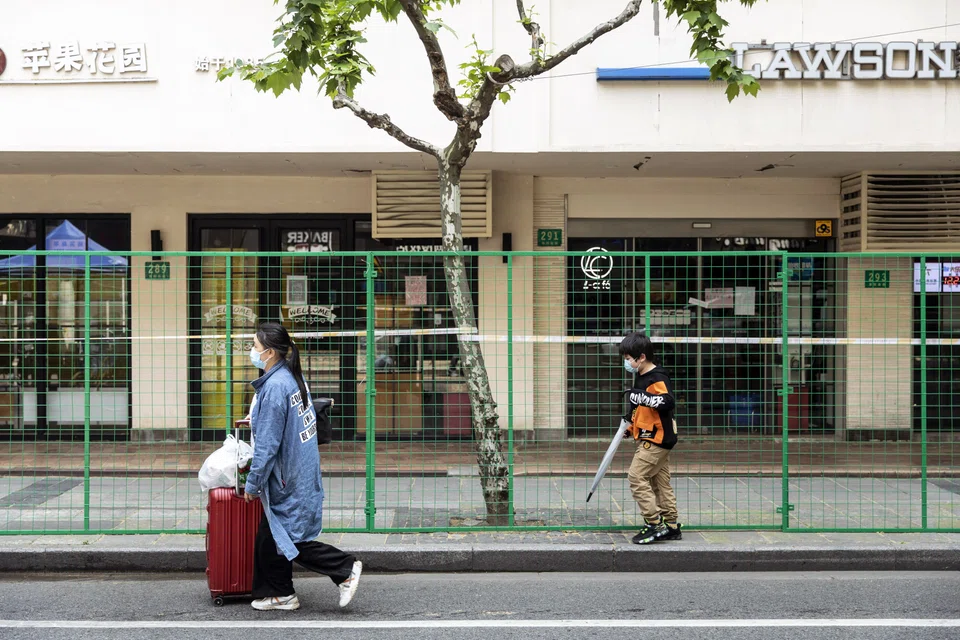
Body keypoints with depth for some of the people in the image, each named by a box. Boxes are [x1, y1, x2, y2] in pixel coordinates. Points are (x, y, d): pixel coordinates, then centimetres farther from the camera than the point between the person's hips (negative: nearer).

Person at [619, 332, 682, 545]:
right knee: (660, 482, 11)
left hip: (657, 438, -10)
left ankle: (654, 524, -9)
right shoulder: (640, 377, 15)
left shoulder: (657, 378, -16)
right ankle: (672, 526, 16)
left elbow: (668, 402, -32)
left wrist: (642, 396, -35)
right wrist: (630, 426, 16)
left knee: (636, 476, -12)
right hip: (650, 439, 10)